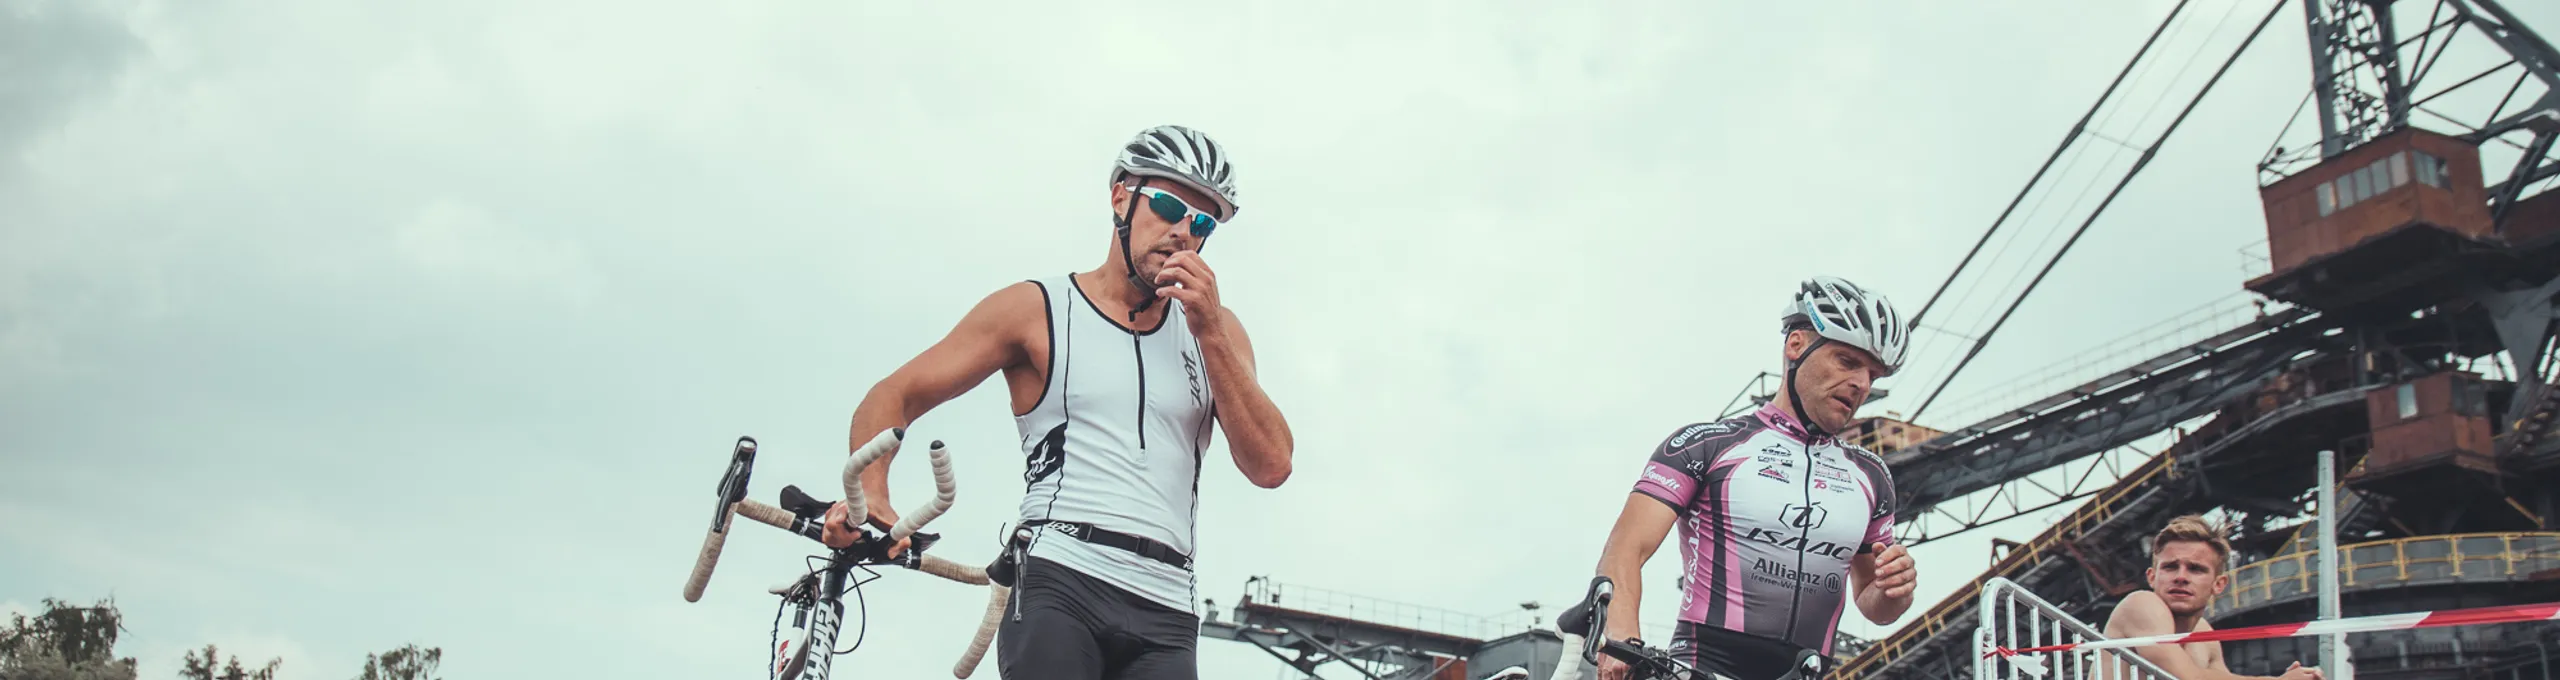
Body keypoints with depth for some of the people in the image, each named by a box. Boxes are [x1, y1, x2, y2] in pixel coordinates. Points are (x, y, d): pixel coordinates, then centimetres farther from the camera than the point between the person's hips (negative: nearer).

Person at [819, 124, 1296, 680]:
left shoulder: (1215, 330, 16)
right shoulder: (1038, 310, 8)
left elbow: (1271, 466, 4)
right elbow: (893, 397, 6)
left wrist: (1209, 332, -4)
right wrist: (870, 494, -14)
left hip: (1165, 620, 4)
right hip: (1059, 585, -3)